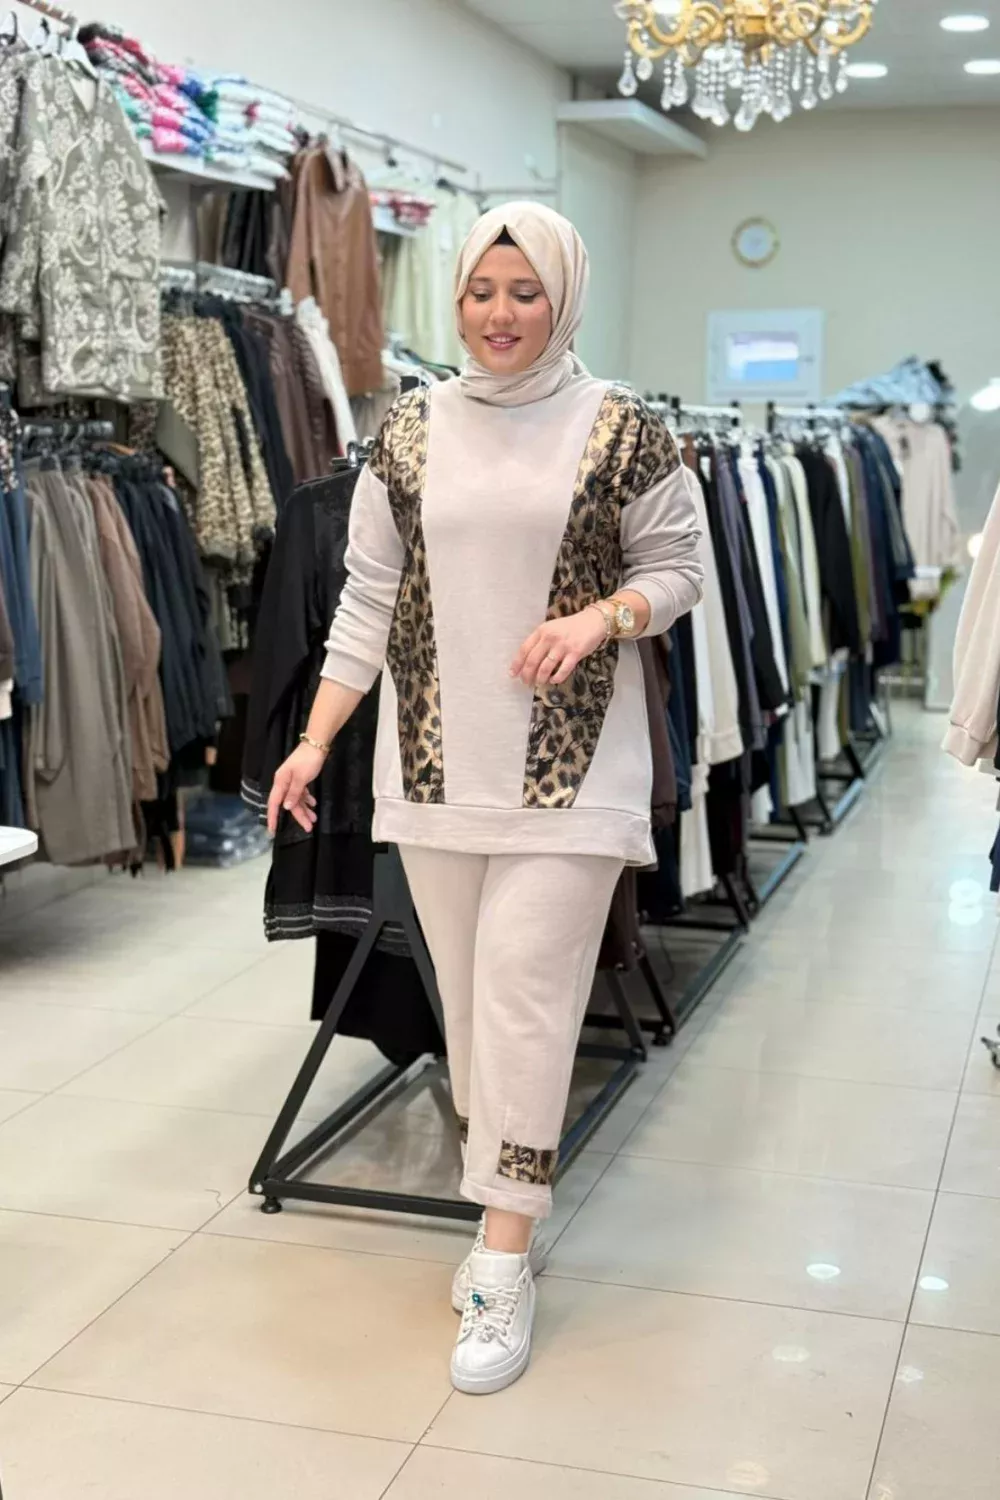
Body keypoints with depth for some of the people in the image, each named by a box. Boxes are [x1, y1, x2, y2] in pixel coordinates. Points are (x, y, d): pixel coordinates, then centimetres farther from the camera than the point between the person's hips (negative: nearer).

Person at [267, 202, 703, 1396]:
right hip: (435, 759, 3)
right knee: (468, 996, 9)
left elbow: (674, 568, 5)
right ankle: (508, 1213, 25)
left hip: (568, 761, -3)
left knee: (523, 994, -8)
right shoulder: (411, 430, 6)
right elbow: (368, 597, 6)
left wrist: (600, 617, -16)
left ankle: (504, 1266, -1)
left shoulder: (620, 428, -1)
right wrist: (315, 740, 0)